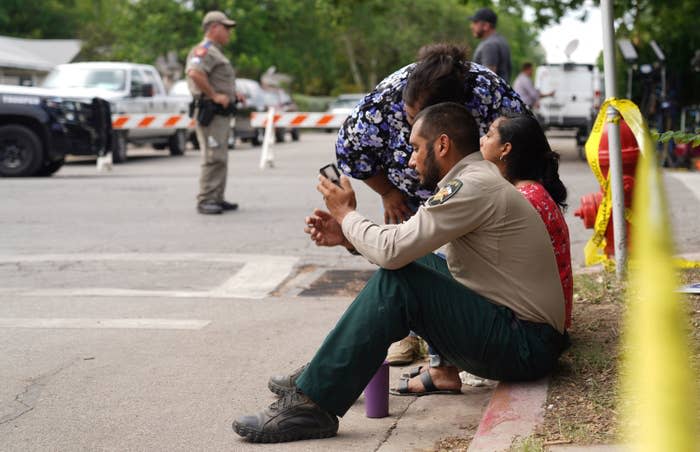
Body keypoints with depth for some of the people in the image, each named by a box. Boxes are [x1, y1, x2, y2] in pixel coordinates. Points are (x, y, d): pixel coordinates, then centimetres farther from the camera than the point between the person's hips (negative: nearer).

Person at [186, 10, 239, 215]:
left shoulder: (216, 52, 21)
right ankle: (205, 201, -12)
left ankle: (217, 199, 19)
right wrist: (214, 95, -24)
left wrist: (232, 95, 18)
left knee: (221, 159, 13)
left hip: (223, 113, 11)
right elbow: (194, 73, -30)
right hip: (211, 113, -11)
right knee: (213, 158, -13)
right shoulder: (204, 50, -12)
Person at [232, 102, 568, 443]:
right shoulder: (479, 179, 14)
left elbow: (392, 251, -23)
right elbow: (405, 250, 18)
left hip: (526, 347, -10)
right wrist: (347, 236, 5)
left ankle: (312, 403, -19)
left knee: (397, 282, -21)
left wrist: (347, 214, -4)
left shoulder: (474, 186, -18)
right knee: (410, 266, 14)